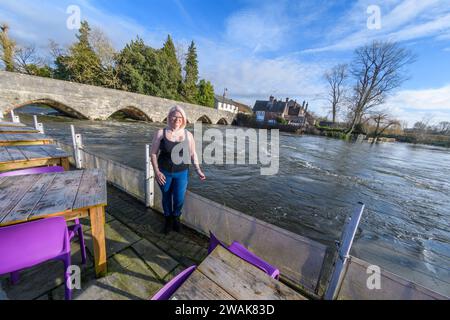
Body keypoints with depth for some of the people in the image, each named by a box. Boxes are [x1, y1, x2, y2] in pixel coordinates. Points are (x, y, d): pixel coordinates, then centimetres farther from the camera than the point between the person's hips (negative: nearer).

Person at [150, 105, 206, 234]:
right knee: (166, 197, 17)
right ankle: (168, 219, 44)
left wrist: (198, 170, -4)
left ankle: (176, 218, 38)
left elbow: (193, 154, 3)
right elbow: (153, 153, -4)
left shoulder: (188, 135, -5)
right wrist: (156, 172, -10)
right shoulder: (160, 133, -8)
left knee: (179, 199, 5)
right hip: (164, 172, 0)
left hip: (182, 173, 1)